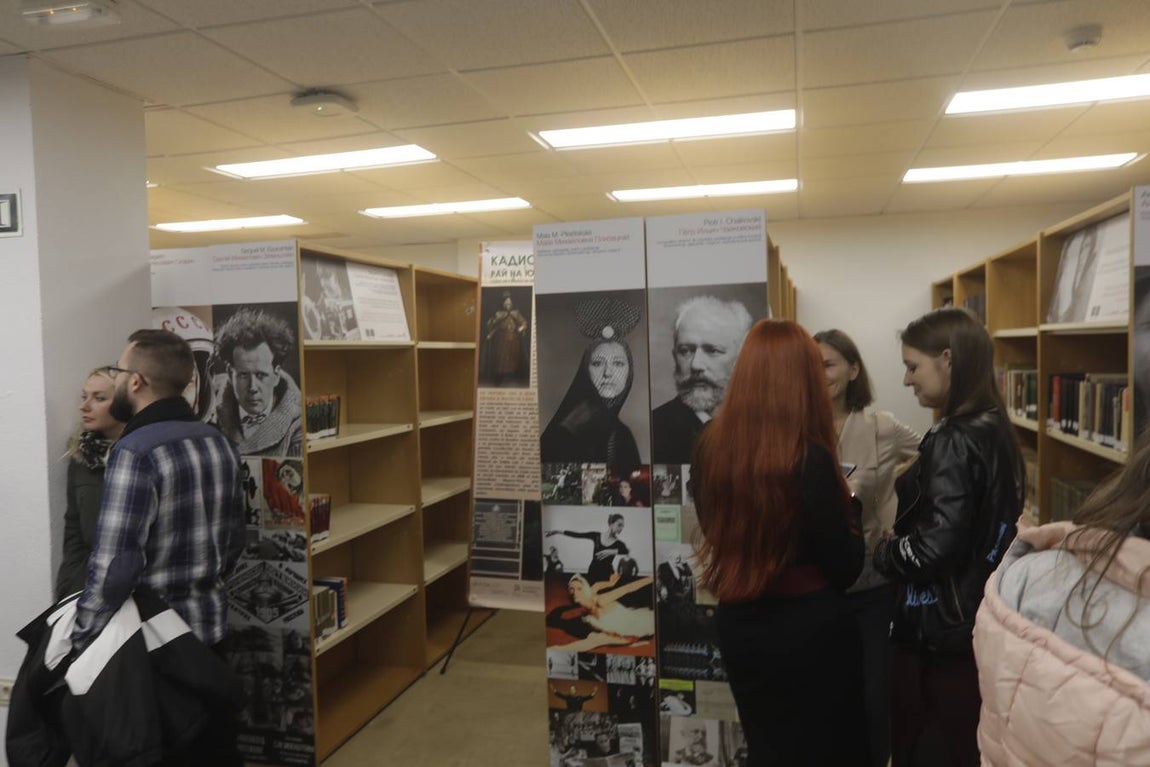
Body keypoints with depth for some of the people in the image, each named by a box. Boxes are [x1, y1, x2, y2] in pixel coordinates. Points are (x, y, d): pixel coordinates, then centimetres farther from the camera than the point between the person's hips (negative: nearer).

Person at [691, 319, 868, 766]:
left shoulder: (709, 446, -6)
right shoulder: (810, 458, -21)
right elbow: (845, 568, -14)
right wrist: (849, 503, 1)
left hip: (737, 625, 5)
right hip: (809, 628, -5)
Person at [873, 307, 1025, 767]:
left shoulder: (953, 441, -21)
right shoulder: (995, 431, 6)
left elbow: (934, 547, -26)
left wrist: (882, 553, -8)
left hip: (940, 632, -9)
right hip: (980, 620, 9)